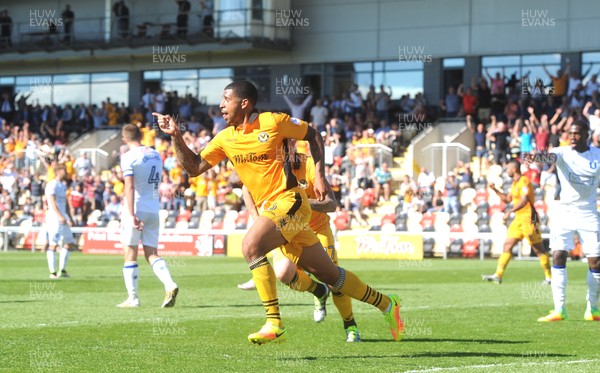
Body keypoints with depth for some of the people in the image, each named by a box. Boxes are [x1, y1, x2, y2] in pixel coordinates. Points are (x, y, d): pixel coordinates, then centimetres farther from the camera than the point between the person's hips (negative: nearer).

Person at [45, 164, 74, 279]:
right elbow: (52, 201, -20)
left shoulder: (63, 185, 18)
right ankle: (53, 272, -5)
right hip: (54, 218, -9)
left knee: (68, 243, 8)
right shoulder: (52, 185, -10)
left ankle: (62, 270, 14)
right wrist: (60, 216, -28)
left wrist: (69, 216, 21)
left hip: (63, 218, 9)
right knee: (53, 244, -7)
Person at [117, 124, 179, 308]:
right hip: (154, 209, 6)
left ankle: (132, 298, 5)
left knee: (130, 255, 4)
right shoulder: (156, 155, 10)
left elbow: (130, 187, -18)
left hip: (136, 210, -6)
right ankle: (170, 285, -15)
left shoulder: (129, 157, -11)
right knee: (152, 254, 7)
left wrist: (131, 214, -22)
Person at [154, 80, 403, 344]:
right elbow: (194, 167, 9)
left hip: (289, 201, -7)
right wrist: (176, 136, -2)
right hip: (270, 209, 7)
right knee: (328, 274, 10)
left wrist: (319, 175, -1)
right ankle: (386, 304, 26)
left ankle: (274, 324, -26)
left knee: (251, 245, -28)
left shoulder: (273, 121, -7)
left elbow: (312, 135, 5)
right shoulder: (225, 139, 9)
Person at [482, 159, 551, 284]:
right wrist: (495, 190, 16)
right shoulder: (515, 183, 16)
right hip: (519, 218, 10)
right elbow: (507, 199, 25)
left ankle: (549, 277, 4)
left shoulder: (524, 181, -14)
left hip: (528, 218, -10)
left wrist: (510, 212, -30)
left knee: (538, 249, -3)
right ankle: (498, 275, 3)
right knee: (507, 245, 4)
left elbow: (524, 200, -25)